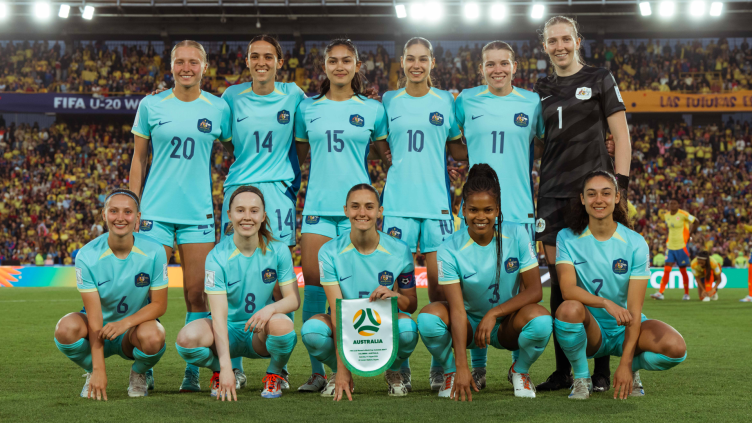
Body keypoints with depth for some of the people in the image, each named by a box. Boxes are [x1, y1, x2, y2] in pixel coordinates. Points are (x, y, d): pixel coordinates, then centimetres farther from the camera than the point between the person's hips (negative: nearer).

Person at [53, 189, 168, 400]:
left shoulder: (154, 252, -15)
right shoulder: (87, 256, -17)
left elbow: (159, 304, -10)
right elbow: (94, 315, -20)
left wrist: (125, 323, -29)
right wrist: (99, 370, -26)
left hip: (135, 326, 0)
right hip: (99, 328, 0)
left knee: (153, 337, -36)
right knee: (66, 329, -32)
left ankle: (139, 374, 2)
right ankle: (93, 374, 1)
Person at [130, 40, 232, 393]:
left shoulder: (218, 108, 4)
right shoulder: (151, 106, 4)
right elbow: (138, 158, 9)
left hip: (198, 211, 0)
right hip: (155, 210, 0)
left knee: (197, 294, 0)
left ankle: (192, 372, 10)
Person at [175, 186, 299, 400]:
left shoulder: (278, 251, -9)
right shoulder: (217, 257, -15)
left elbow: (293, 299, -6)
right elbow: (219, 315, -22)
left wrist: (271, 308, -32)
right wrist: (225, 366, -33)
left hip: (261, 334, 0)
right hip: (228, 331, 0)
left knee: (282, 324, -36)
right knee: (187, 338, -31)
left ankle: (275, 374, -1)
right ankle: (219, 372, 5)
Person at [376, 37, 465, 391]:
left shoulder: (445, 101, 8)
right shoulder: (389, 101, 10)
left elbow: (457, 150, 13)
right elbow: (379, 147, 15)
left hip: (436, 201, 0)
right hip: (398, 200, 0)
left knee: (439, 277, -2)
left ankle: (439, 365, 8)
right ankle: (400, 365, 7)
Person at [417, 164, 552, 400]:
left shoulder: (517, 235, -12)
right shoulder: (450, 250, -17)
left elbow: (535, 290, -12)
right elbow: (457, 310, -24)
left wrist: (494, 314, -25)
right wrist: (461, 368, -33)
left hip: (508, 326, 1)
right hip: (468, 326, 0)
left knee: (541, 321, -33)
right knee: (428, 317, -31)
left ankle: (520, 370, 1)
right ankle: (450, 372, 1)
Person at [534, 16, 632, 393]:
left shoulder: (600, 80, 4)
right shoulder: (541, 90, 15)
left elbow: (621, 136, 1)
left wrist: (620, 185, -8)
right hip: (553, 194, 4)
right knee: (559, 282, 3)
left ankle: (602, 369, 3)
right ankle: (563, 370, 10)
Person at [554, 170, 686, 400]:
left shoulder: (635, 243, -8)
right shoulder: (568, 238, -7)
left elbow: (634, 308, -13)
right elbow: (567, 289, -21)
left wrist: (626, 363, -21)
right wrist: (606, 303, -40)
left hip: (625, 329, 1)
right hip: (589, 330, -1)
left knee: (676, 348, -28)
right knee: (569, 309, -35)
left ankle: (633, 369, 8)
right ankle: (581, 377, -8)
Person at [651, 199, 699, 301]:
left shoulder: (683, 214, -10)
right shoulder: (666, 215, 7)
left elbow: (696, 222, -3)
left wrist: (690, 234, -4)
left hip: (681, 246, -5)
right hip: (670, 246, 5)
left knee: (683, 271, 2)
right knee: (666, 270, -4)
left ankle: (686, 294, 14)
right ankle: (660, 292, -8)